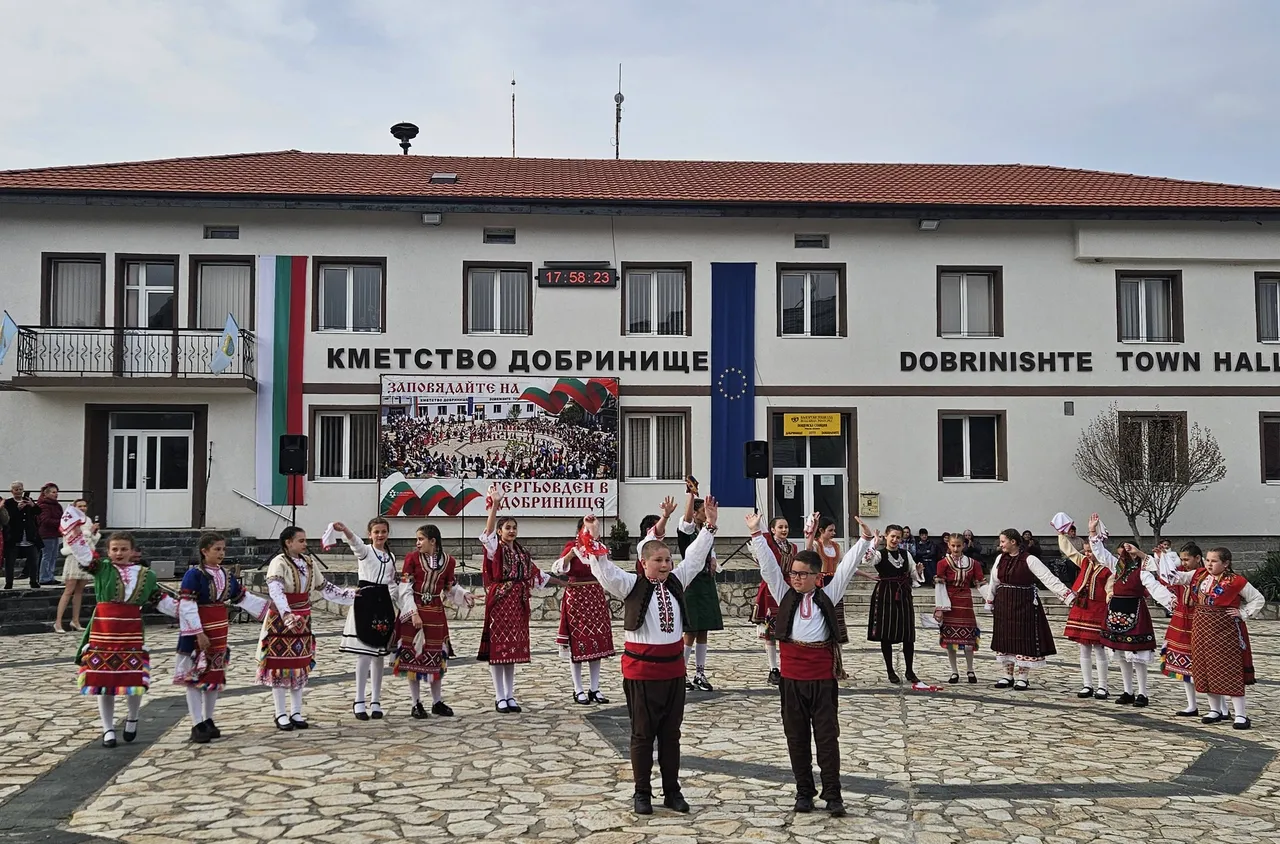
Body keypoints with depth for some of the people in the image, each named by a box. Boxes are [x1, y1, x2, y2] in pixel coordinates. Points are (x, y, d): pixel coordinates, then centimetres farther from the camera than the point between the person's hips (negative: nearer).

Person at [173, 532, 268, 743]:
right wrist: (198, 633, -22)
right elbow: (186, 606, -18)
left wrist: (268, 608, 12)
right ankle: (197, 725, 4)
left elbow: (243, 598, 16)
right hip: (198, 633, -7)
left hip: (219, 632, 7)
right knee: (196, 676, -1)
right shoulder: (194, 575, -14)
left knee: (216, 676, 12)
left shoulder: (226, 575, 8)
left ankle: (208, 721, 24)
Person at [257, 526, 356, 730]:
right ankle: (281, 714, 9)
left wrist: (349, 595, 9)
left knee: (300, 666, 10)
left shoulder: (309, 562, 6)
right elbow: (275, 592, -30)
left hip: (302, 620, 6)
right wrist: (287, 615, -44)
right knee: (280, 665, 0)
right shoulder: (279, 563, -15)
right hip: (281, 620, -6)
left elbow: (324, 587, 14)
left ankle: (296, 712, 19)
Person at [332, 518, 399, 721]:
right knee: (364, 654, -6)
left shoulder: (391, 557, 14)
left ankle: (376, 701, 14)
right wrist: (344, 530, -47)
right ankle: (359, 702, 1)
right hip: (365, 601, -5)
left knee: (379, 654, 7)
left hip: (383, 603, 5)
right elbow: (355, 542, -26)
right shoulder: (364, 550, -2)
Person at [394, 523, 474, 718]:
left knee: (436, 657, 10)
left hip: (435, 614, 3)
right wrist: (414, 613, -16)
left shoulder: (448, 561, 1)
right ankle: (416, 704, 12)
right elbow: (405, 589, -9)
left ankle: (437, 702, 22)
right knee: (413, 656, 2)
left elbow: (451, 588, 11)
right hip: (414, 612, -2)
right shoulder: (412, 558, -6)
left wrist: (465, 595, -9)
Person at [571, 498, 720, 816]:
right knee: (643, 733, 5)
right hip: (641, 668, -5)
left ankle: (672, 791, 21)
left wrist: (709, 525, 5)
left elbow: (695, 557, 10)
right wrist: (594, 539, -30)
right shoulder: (632, 585, -7)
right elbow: (606, 572, -19)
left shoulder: (676, 581, 6)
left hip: (673, 666, 5)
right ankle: (642, 793, 15)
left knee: (671, 733, 12)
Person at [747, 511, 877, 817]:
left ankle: (832, 794, 8)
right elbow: (768, 564, 1)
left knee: (827, 735, 2)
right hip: (792, 673, 2)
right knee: (796, 735, 8)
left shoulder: (827, 594, 6)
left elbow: (847, 566, 2)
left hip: (823, 673, -1)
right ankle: (804, 791, 19)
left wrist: (865, 539, -4)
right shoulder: (785, 594, 7)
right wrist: (756, 534, -6)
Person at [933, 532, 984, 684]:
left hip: (965, 603, 1)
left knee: (968, 636, 0)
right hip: (949, 604, -1)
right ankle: (954, 671, 14)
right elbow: (939, 586, -5)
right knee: (949, 637, 3)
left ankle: (970, 670, 18)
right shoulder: (943, 563, -2)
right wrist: (939, 608, -10)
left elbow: (980, 583, 6)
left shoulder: (972, 563, 4)